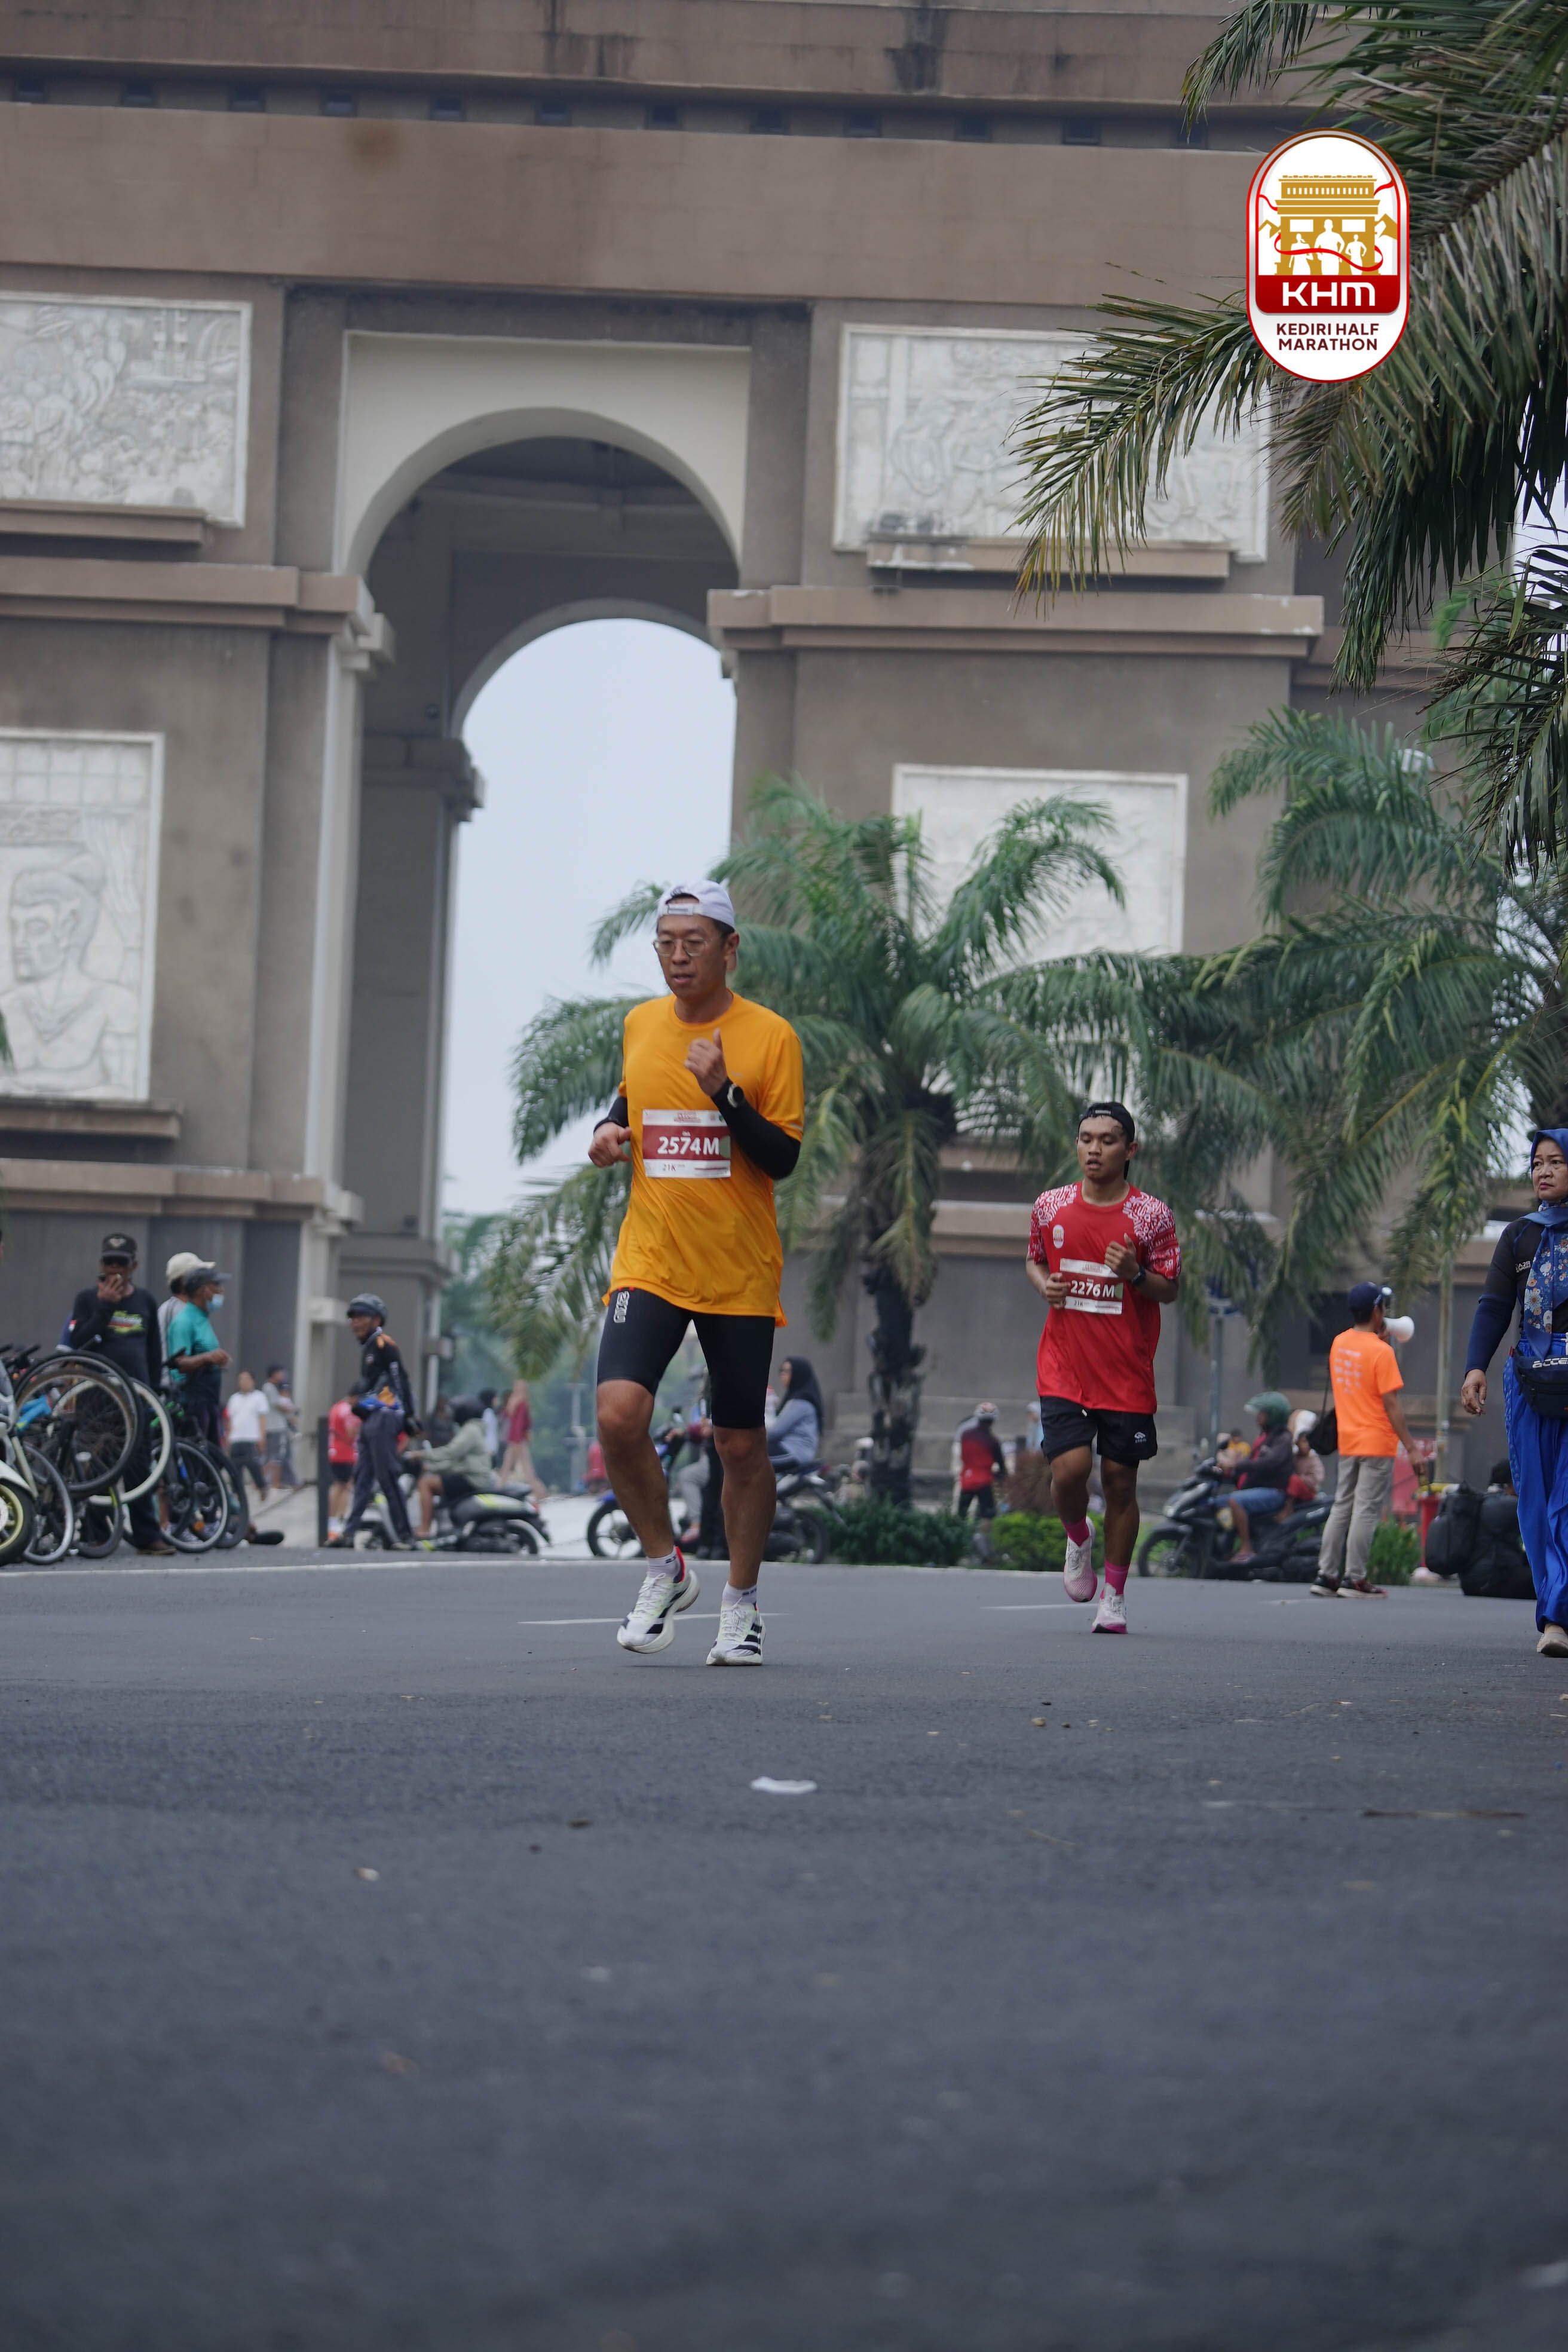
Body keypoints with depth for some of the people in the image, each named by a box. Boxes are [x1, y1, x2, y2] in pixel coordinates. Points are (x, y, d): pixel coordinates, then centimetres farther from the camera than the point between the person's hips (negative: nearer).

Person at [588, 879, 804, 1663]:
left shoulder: (768, 1036, -5)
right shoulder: (640, 1025, 7)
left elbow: (782, 1158, -10)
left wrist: (723, 1091, -23)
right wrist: (611, 1131, 4)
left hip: (739, 1275, -2)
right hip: (649, 1265, 2)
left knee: (740, 1444, 5)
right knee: (619, 1414, -18)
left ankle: (741, 1604, 22)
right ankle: (664, 1570, 2)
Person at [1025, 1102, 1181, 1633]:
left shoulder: (1151, 1215, -3)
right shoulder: (1051, 1207, 3)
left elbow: (1170, 1290, 1)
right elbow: (1034, 1259, 20)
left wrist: (1136, 1274, -19)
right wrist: (1044, 1285, -2)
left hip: (1127, 1374, -1)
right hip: (1064, 1368, 1)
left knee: (1120, 1481, 4)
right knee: (1070, 1468, -16)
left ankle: (1114, 1598, 17)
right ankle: (1078, 1540, 19)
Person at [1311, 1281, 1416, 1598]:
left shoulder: (1339, 1344, 6)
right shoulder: (1381, 1352, -16)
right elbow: (1391, 1403, -17)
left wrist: (1380, 1339, 16)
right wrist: (1410, 1447, -14)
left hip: (1347, 1441, 7)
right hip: (1377, 1443, -7)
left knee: (1342, 1508, 13)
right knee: (1366, 1511, -3)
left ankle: (1326, 1574, 12)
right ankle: (1354, 1578, -4)